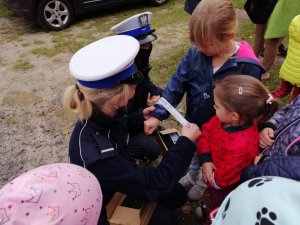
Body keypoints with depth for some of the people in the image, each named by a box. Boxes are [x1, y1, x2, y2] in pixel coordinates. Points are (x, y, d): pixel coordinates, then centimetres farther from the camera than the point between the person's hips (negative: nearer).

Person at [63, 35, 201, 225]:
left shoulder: (105, 116, -18)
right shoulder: (95, 155, -43)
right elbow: (154, 185, -33)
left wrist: (140, 117, -1)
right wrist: (186, 142, -26)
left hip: (122, 181, 7)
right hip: (103, 207, -7)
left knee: (177, 195, 8)